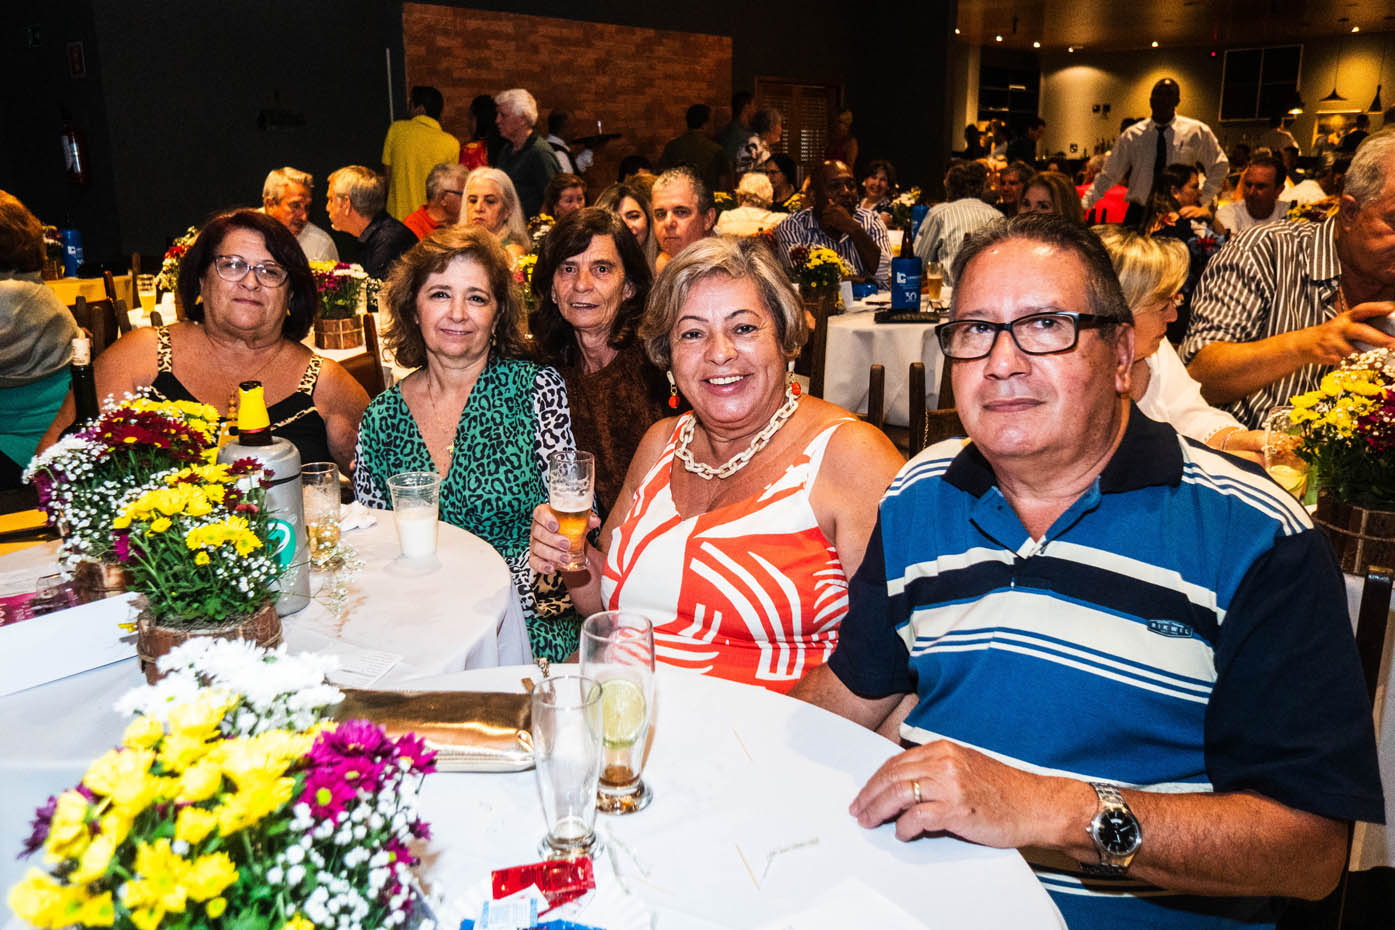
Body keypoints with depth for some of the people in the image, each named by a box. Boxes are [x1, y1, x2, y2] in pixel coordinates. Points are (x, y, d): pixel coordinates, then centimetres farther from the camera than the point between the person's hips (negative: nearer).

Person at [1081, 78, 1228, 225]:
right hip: (1139, 212, 0)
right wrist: (1083, 205, -7)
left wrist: (1203, 198, 3)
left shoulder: (1197, 131, 1)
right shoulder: (1132, 134, 1)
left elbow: (1220, 165, 13)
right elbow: (1109, 174, 3)